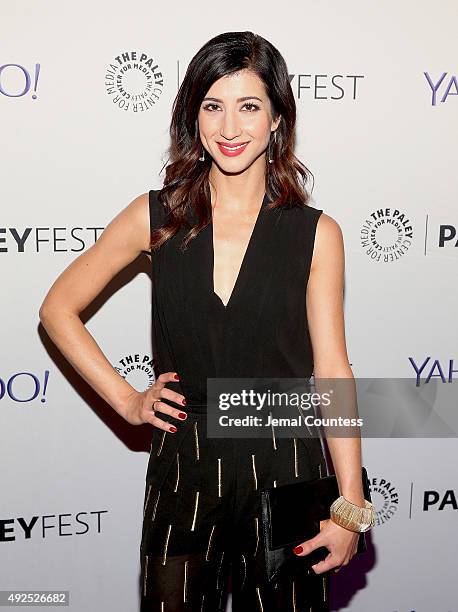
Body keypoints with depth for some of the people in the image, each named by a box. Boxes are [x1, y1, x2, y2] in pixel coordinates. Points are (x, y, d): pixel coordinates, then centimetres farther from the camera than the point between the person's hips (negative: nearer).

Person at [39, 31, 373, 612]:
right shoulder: (157, 216, -3)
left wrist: (350, 505, -8)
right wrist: (125, 400, -2)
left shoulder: (316, 233, -5)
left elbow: (331, 370, -5)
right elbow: (58, 308, 5)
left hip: (283, 470, 0)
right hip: (183, 468, 1)